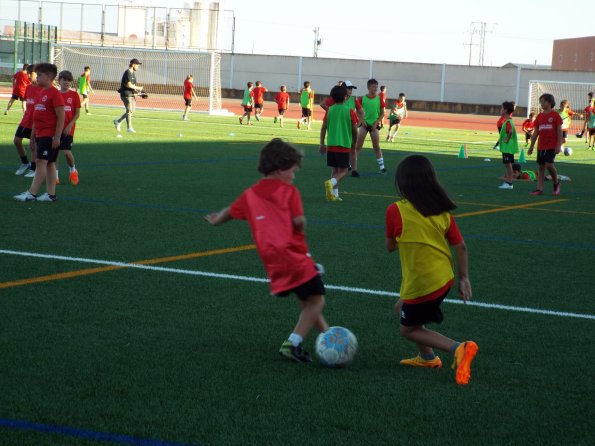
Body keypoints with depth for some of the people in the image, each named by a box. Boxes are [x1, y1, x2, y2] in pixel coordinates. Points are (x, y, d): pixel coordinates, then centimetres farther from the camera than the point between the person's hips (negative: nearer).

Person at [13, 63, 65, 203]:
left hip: (50, 135, -9)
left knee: (41, 161, -10)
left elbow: (61, 117, -15)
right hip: (40, 134, 9)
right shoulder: (39, 92, 14)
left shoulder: (55, 94, -13)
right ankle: (51, 194, 12)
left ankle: (32, 193, -11)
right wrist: (33, 133, 20)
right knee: (49, 163, 10)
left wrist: (57, 137, -19)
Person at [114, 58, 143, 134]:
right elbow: (128, 85, -23)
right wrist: (138, 88, -13)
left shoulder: (132, 73, 17)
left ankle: (118, 122, 20)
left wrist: (135, 89, 4)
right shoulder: (128, 73, -14)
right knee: (129, 111, -9)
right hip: (126, 94, -10)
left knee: (132, 111, 10)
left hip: (131, 95, 10)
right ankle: (129, 128, -5)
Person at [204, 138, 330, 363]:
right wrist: (301, 227, 10)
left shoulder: (250, 195, 16)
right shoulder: (289, 191, -1)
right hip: (295, 257, -7)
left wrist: (216, 220, 53)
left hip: (273, 263, 7)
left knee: (306, 301, 17)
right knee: (316, 300, -1)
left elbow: (230, 211, 32)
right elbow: (299, 221, -13)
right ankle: (293, 342, -11)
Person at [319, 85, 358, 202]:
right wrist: (355, 142, 17)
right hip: (344, 144, -4)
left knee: (335, 170, 14)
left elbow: (323, 128, 4)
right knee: (343, 171, 0)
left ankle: (334, 194, 9)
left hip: (331, 144, 4)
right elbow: (354, 129, 0)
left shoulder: (330, 110, 3)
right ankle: (331, 182, -28)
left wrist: (322, 144, 11)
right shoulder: (350, 111, -5)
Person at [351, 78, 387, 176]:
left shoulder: (379, 99, -1)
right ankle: (353, 167, 3)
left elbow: (382, 113, 2)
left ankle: (381, 167, 9)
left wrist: (376, 122, -8)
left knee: (376, 146, 4)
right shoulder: (362, 98, -2)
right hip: (364, 124, 0)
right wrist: (362, 120, -7)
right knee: (358, 146, -2)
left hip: (374, 125, 0)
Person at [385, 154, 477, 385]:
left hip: (419, 284, -7)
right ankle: (427, 357, 29)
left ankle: (459, 349, -6)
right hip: (444, 279, 7)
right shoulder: (442, 210, 0)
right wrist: (464, 278, 11)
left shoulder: (396, 211, -15)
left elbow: (390, 246, -2)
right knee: (401, 309, 28)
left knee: (409, 329, 14)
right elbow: (460, 246, 2)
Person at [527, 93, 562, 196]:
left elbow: (559, 131, -5)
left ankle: (556, 183, 8)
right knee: (541, 167, 6)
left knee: (549, 164, -15)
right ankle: (539, 189, 7)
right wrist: (531, 146, 12)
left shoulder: (555, 115, -3)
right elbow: (536, 132, 15)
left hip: (551, 146, -5)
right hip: (541, 146, 5)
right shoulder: (539, 116, 11)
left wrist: (558, 146, -12)